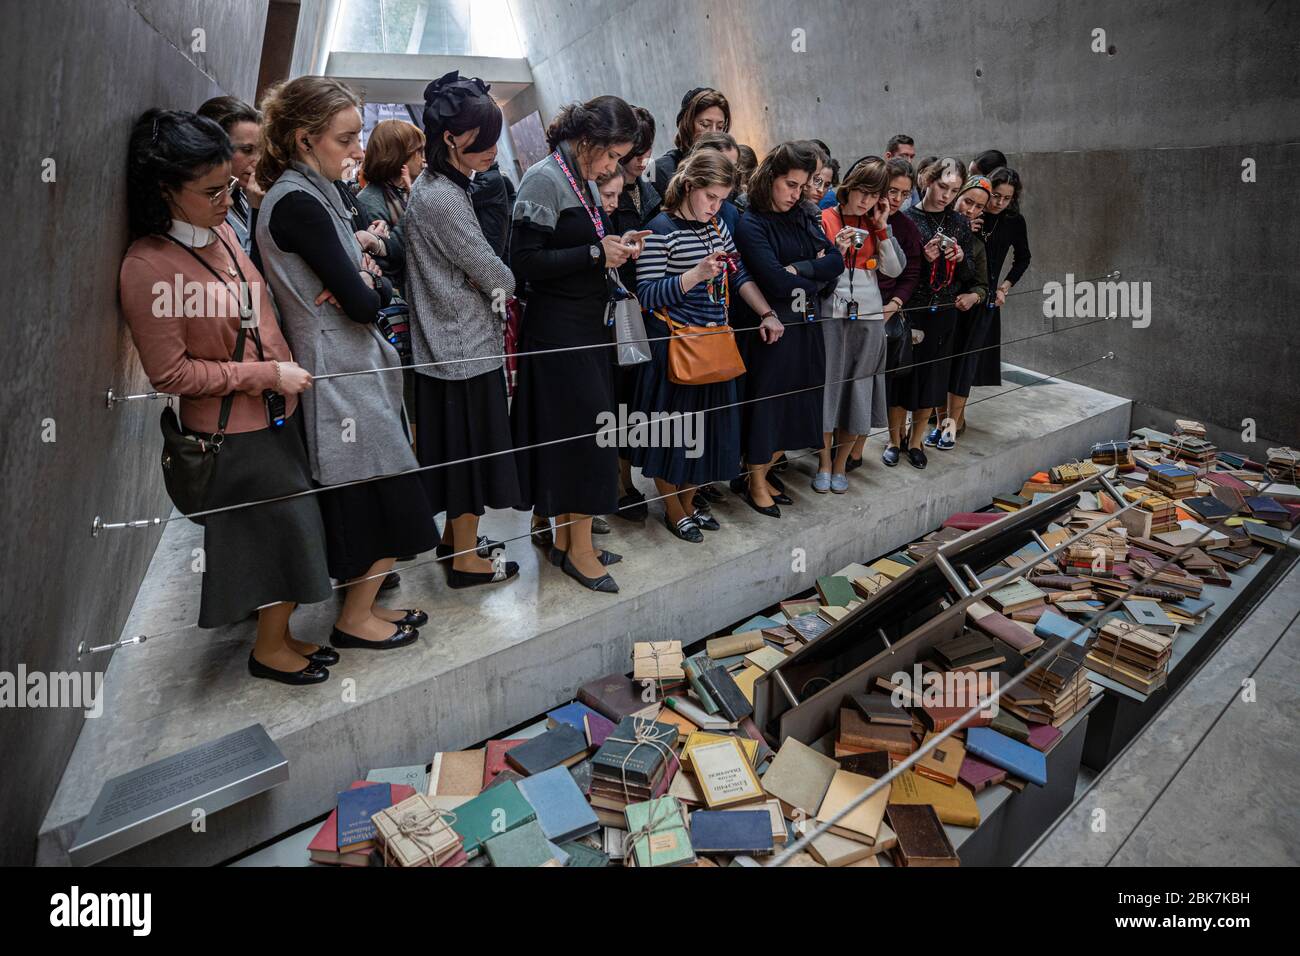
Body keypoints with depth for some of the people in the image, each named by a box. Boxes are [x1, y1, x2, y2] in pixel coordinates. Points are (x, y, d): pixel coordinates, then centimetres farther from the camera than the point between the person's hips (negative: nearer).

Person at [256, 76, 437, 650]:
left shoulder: (311, 193, 14)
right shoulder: (297, 203, -16)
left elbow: (381, 292, 10)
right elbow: (360, 303, -20)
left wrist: (364, 285, -11)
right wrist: (365, 287, 0)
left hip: (353, 369, 9)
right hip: (342, 377, -9)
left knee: (380, 501, 16)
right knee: (385, 501, 0)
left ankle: (364, 604, 32)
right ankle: (355, 620, 18)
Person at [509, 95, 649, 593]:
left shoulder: (581, 180, 15)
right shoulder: (544, 179, -12)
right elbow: (525, 262, -19)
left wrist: (615, 246, 2)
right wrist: (596, 253, -16)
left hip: (586, 326, 9)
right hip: (557, 330, -9)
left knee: (568, 434, 12)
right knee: (585, 430, -6)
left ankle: (561, 533, 24)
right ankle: (579, 548, 7)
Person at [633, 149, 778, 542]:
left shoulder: (717, 226, 10)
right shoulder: (661, 229, -12)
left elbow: (738, 274, 14)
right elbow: (647, 294, -17)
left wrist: (766, 314, 5)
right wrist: (696, 274, -25)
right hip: (673, 344, -7)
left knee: (707, 422, 13)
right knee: (673, 424, 3)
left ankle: (689, 501, 29)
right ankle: (673, 509, 20)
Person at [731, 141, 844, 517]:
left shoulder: (800, 218, 12)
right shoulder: (751, 224, -9)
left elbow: (836, 260, 0)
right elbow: (776, 281, -20)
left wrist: (797, 268, -14)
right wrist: (815, 277, -3)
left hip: (806, 326, 7)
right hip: (773, 327, -7)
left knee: (796, 405, 11)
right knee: (766, 402, 2)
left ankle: (760, 476, 26)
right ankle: (755, 484, 19)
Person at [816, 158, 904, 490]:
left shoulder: (876, 224, 10)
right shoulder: (825, 219, 0)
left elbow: (895, 269, 1)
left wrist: (881, 227, -3)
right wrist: (837, 250, -19)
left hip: (868, 316, 3)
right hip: (832, 314, -3)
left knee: (858, 390, 6)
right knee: (828, 387, 1)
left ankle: (841, 463, 21)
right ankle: (824, 463, 16)